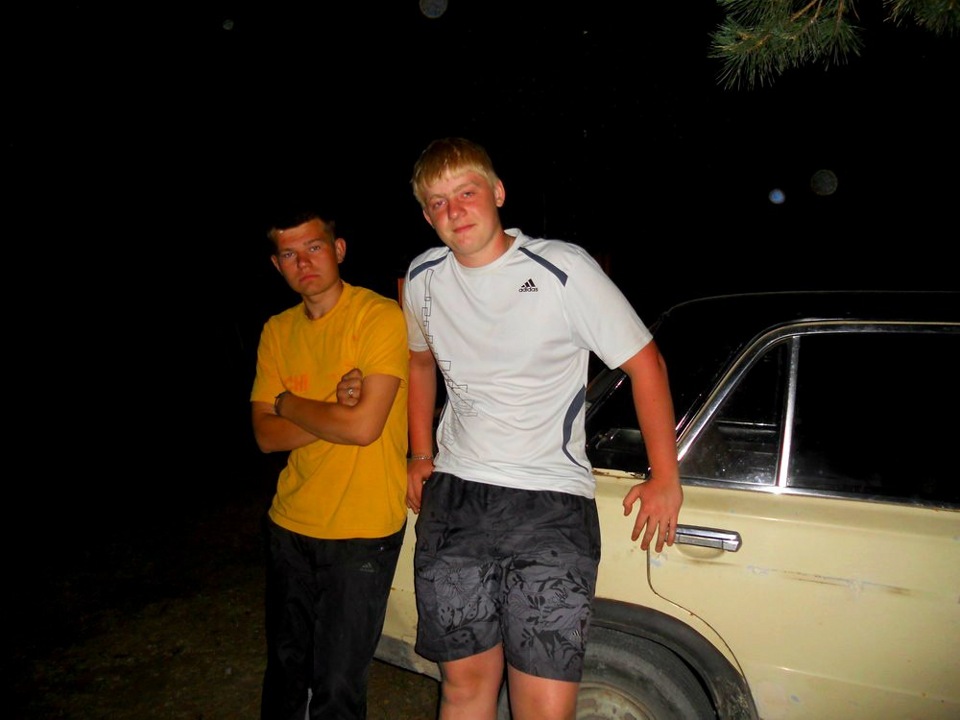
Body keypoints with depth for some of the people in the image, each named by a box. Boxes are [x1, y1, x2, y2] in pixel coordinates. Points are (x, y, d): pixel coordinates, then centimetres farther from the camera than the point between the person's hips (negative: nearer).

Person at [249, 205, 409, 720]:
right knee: (285, 667, 23)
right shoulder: (278, 331, 5)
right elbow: (266, 436, 0)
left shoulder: (380, 316, -13)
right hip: (290, 527, 6)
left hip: (363, 533, -5)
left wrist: (288, 403, -7)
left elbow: (364, 426, -22)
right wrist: (334, 411, -16)